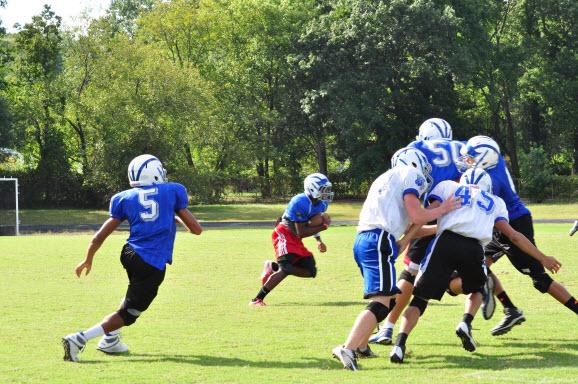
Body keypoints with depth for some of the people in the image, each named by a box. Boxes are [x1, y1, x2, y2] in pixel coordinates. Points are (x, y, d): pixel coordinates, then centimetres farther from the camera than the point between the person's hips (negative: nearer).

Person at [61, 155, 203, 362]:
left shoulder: (125, 199, 9)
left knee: (134, 297, 34)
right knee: (128, 314, 1)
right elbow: (196, 229, 10)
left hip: (130, 254, 4)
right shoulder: (173, 192, 5)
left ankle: (110, 339, 27)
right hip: (154, 265, -4)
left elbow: (100, 236, 10)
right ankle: (79, 339, -14)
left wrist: (88, 260, 24)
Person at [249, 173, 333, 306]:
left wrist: (319, 241, 6)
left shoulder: (321, 204, 0)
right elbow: (301, 232, -26)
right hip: (284, 234, -9)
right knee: (286, 268, -24)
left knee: (310, 271, 3)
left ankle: (273, 267, 17)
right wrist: (323, 226, -22)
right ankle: (257, 299, -20)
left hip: (295, 240, 9)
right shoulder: (300, 203, -27)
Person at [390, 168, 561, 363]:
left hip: (446, 242, -1)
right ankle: (466, 323, 3)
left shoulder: (448, 186, 26)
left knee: (421, 297, 6)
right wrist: (542, 258, 35)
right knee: (476, 289, 31)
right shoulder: (495, 203, 30)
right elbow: (514, 236, 28)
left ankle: (400, 343, -13)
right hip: (474, 249, 1)